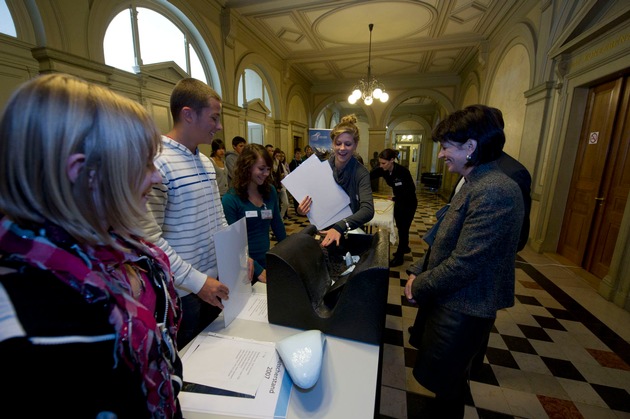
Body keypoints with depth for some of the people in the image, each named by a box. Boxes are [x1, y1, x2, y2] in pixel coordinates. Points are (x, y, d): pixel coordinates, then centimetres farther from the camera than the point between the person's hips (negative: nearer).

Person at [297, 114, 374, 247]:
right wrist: (301, 210, -21)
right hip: (323, 230, 2)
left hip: (350, 233, -1)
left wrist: (341, 226, -39)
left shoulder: (361, 173, -12)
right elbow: (311, 200, 1)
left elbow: (368, 210, -24)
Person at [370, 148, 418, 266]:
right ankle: (405, 247, 42)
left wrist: (394, 199, -27)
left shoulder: (403, 171, -29)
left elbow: (411, 191, -25)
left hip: (409, 203, -6)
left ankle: (399, 257, 14)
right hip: (398, 201, 7)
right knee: (400, 227, 19)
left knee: (403, 228, 1)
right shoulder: (383, 170, -13)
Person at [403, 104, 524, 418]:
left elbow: (465, 264, -28)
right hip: (450, 299, 9)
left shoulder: (494, 192, -27)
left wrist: (418, 286, -14)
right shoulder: (475, 184, 7)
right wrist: (419, 272, 3)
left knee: (444, 382, 16)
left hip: (462, 308, -9)